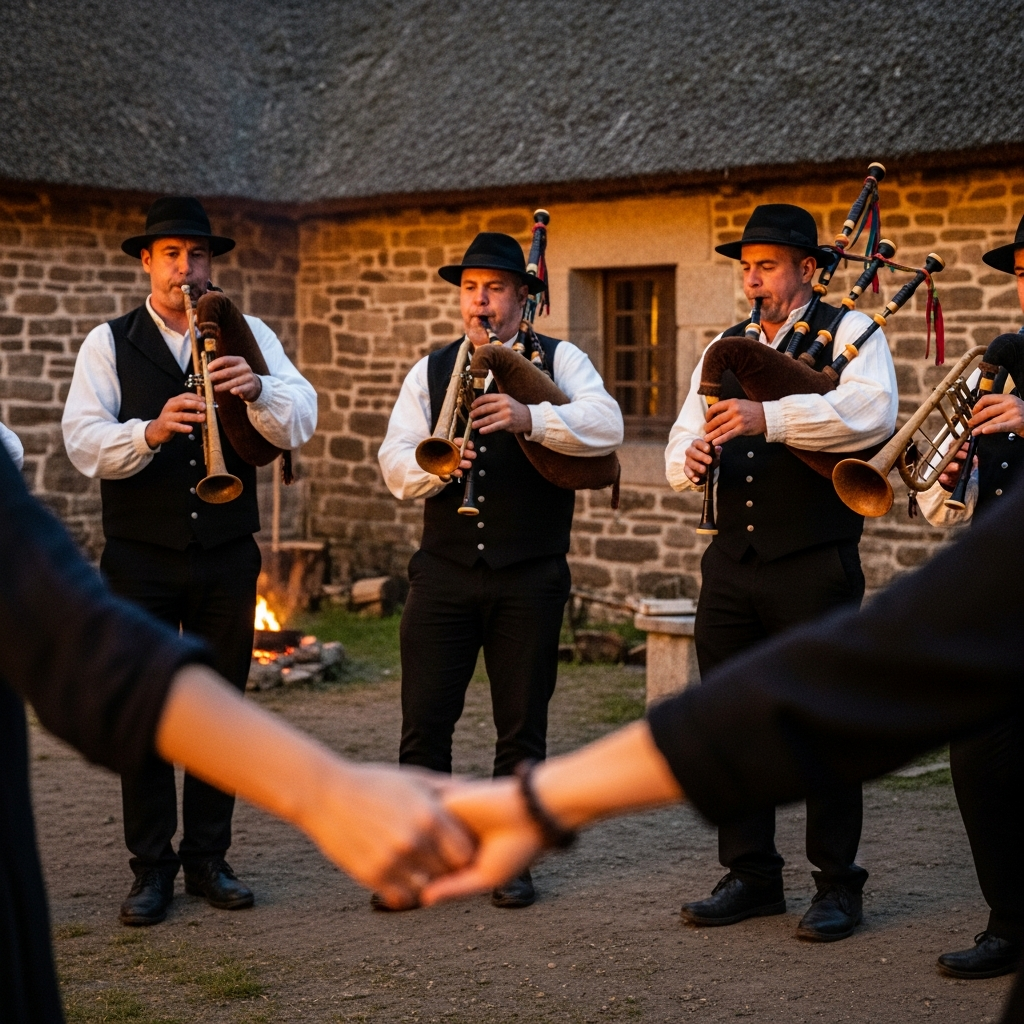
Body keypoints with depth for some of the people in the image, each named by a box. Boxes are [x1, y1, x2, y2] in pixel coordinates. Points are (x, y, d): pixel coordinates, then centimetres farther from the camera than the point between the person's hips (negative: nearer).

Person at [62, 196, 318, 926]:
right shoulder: (109, 344, 2)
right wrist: (151, 431, -30)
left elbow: (300, 427, -8)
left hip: (227, 557, 2)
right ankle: (152, 867, 11)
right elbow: (85, 443, -11)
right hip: (140, 558, -1)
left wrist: (257, 390, -28)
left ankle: (209, 857, 19)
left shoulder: (249, 338, 6)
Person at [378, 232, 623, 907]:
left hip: (530, 578, -2)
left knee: (522, 727, 6)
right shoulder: (430, 372, 12)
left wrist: (531, 418, -31)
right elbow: (395, 465, 2)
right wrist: (435, 466, -21)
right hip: (444, 570, 2)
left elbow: (607, 425, -15)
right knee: (424, 722, -1)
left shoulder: (559, 360, 4)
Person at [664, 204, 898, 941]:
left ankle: (839, 884, 11)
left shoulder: (850, 331, -1)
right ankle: (752, 876, 22)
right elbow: (681, 447, 13)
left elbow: (872, 412, -22)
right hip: (733, 563, 6)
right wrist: (690, 460, -12)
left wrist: (769, 418, -32)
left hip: (815, 567, -6)